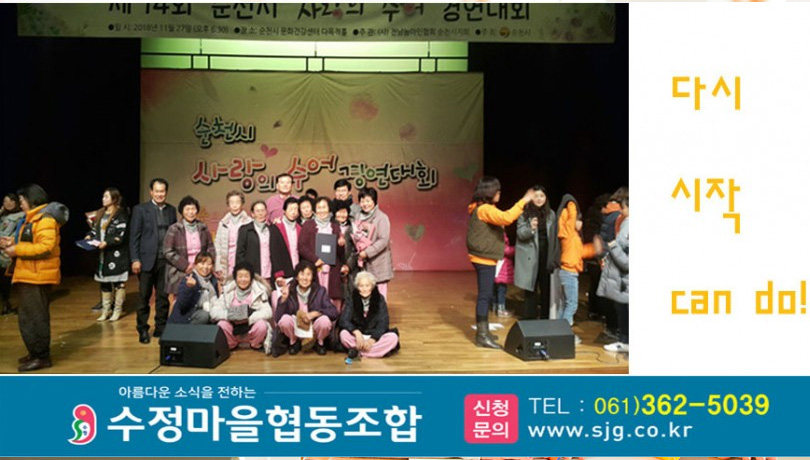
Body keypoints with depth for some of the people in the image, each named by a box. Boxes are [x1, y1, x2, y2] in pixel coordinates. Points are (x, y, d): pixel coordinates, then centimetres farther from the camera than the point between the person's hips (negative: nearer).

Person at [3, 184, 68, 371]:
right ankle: (36, 353, 25)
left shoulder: (45, 219, -15)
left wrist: (17, 250, -20)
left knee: (33, 317, -6)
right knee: (29, 316, 16)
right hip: (29, 275, 11)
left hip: (36, 275, -11)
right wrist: (14, 243, 8)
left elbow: (45, 247, -25)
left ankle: (42, 356, 1)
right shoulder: (34, 218, 19)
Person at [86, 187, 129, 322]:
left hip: (117, 254, -7)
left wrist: (107, 243, -21)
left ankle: (118, 310, 9)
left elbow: (121, 235, -15)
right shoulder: (100, 213, 14)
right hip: (102, 254, 7)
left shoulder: (121, 214, -9)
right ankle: (105, 310, 20)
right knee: (104, 282, 11)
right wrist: (89, 236, 0)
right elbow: (95, 229, 19)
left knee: (118, 282, 0)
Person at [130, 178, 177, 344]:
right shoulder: (140, 210, -1)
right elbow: (134, 236, -3)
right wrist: (135, 259, -9)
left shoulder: (171, 210, 10)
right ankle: (143, 330, 15)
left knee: (163, 296, 8)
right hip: (147, 260, -3)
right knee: (144, 297, 5)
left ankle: (161, 327, 19)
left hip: (166, 260, 3)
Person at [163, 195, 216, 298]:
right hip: (180, 276, -3)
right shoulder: (174, 229, -2)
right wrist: (185, 266, -12)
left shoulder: (203, 228, 9)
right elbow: (168, 252, -6)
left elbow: (211, 249, 13)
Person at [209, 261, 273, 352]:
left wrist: (249, 318, -30)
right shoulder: (228, 290, -3)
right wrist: (228, 315, -28)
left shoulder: (259, 290, -8)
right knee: (222, 325, -28)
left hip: (251, 325, -1)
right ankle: (231, 344, 5)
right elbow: (214, 311, -10)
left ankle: (255, 345, 3)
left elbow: (267, 312, -17)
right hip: (233, 326, 1)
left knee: (262, 325, -32)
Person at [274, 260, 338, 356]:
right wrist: (284, 299, -29)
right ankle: (294, 342, 3)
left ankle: (319, 343, 4)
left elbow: (334, 312, -14)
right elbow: (278, 318, -16)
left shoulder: (320, 291, -8)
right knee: (285, 319, -30)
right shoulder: (289, 291, -11)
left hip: (314, 331, 0)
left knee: (325, 321, -31)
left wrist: (315, 313, -27)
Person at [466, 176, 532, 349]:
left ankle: (483, 331, 25)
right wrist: (523, 201, -27)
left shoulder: (480, 208, 15)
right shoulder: (485, 209, -18)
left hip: (483, 257, 11)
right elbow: (506, 218, -32)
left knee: (485, 295, 16)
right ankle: (482, 335, -3)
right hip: (485, 258, -11)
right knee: (485, 295, -7)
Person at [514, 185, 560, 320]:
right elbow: (520, 234, -9)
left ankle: (545, 319, 16)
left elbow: (555, 238, 6)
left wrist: (555, 258, 3)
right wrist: (531, 229, -29)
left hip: (546, 256, 2)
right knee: (530, 288, 3)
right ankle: (529, 319, 12)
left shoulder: (551, 214, 5)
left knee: (546, 288, 6)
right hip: (530, 257, -2)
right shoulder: (524, 213, -2)